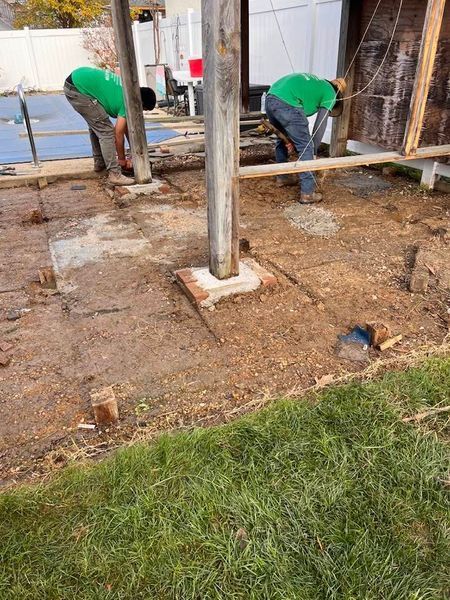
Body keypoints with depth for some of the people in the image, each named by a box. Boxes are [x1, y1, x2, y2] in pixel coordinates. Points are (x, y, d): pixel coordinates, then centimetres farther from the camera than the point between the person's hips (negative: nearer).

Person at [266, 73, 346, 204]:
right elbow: (320, 125, 6)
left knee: (282, 140, 29)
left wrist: (292, 139, 25)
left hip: (270, 99, 8)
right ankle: (307, 193, 2)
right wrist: (314, 152, 13)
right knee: (306, 147, 2)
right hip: (287, 104, -8)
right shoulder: (330, 93, 14)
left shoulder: (314, 82, 34)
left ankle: (282, 177, 42)